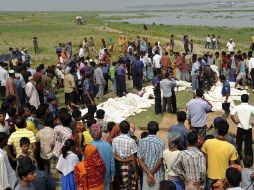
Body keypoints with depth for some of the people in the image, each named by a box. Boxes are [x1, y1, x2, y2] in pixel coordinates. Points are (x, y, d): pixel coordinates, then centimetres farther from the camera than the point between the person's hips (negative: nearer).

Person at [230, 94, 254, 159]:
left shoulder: (237, 107, -6)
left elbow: (231, 115, -14)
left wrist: (235, 122, -1)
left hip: (240, 127, 1)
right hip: (248, 128, -1)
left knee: (239, 142, 14)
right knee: (248, 143, 9)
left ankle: (238, 155, 22)